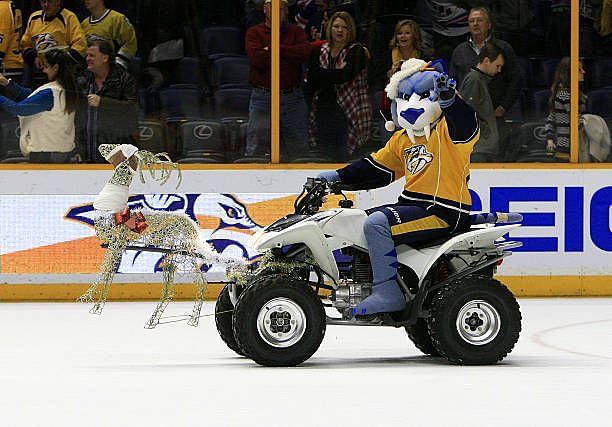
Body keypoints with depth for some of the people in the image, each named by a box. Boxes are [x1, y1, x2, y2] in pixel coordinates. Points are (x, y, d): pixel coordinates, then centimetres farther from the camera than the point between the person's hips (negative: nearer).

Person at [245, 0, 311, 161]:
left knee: (297, 148, 5)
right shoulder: (254, 32, 6)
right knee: (255, 149, -1)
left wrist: (273, 48, -10)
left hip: (292, 98, 2)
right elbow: (256, 58, -12)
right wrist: (289, 54, -6)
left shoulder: (296, 31, 11)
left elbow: (304, 52, -10)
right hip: (262, 98, -2)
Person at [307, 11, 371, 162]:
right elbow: (311, 80, 0)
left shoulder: (356, 51, 2)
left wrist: (323, 73, -4)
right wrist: (337, 73, -8)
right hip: (323, 108, 4)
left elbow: (346, 75, -14)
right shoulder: (319, 51, 13)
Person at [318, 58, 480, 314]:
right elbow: (376, 169, 23)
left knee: (377, 223, -26)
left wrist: (447, 96, -47)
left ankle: (388, 292, -25)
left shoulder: (448, 130, -6)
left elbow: (465, 124, -30)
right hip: (413, 204, 10)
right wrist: (337, 178, 12)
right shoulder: (402, 140, 19)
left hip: (444, 212, -10)